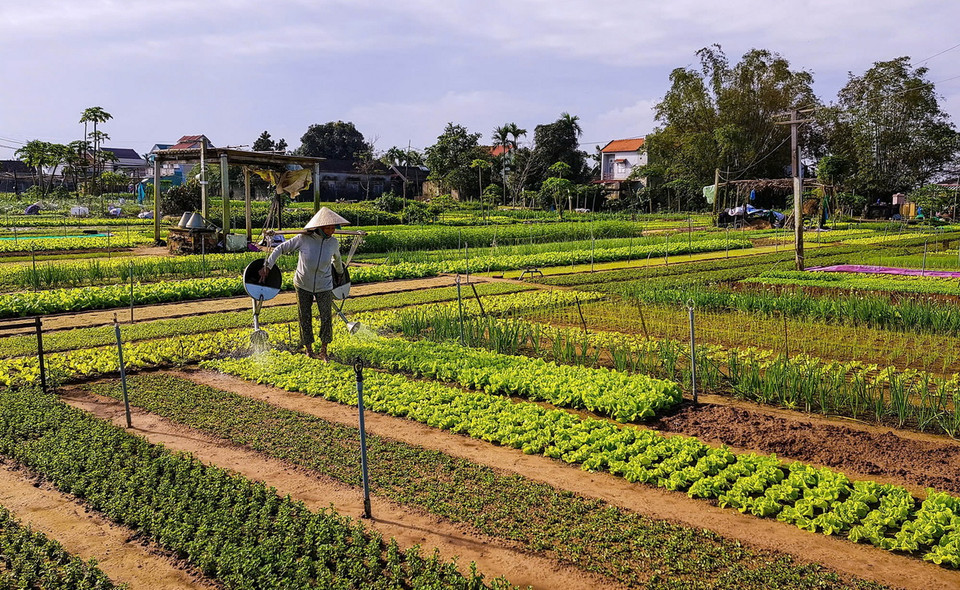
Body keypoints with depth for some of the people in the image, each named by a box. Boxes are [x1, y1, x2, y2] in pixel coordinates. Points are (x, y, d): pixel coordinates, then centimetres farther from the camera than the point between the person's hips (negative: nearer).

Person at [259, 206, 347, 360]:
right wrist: (267, 266, -11)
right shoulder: (303, 239, -20)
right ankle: (308, 350, 25)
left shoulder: (333, 243, -11)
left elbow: (337, 258, 12)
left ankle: (323, 350, 16)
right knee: (305, 318, 8)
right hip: (303, 285, -1)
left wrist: (340, 272, 30)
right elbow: (280, 249, -9)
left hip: (324, 287, 1)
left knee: (327, 317, -3)